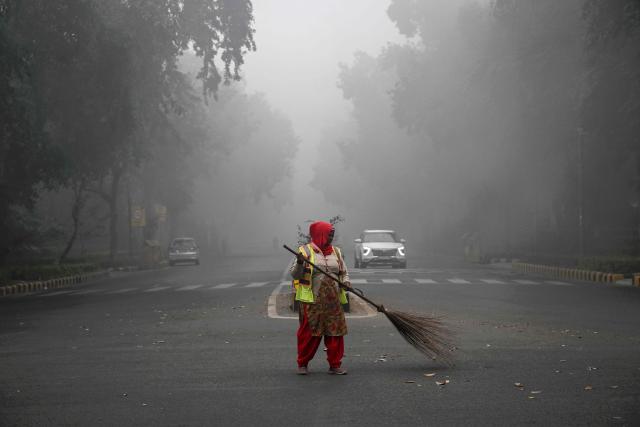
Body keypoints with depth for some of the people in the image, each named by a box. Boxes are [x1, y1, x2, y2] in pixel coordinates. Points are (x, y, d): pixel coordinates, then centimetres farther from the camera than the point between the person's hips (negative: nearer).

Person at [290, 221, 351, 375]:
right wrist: (300, 263, -23)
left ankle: (335, 365, 9)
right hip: (311, 300, -4)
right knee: (309, 333, -2)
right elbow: (294, 275, -3)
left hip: (332, 300, 4)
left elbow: (344, 272, 20)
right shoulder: (305, 251, 0)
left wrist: (346, 281, -2)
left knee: (335, 332, 1)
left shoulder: (336, 252, 15)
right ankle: (302, 364, 12)